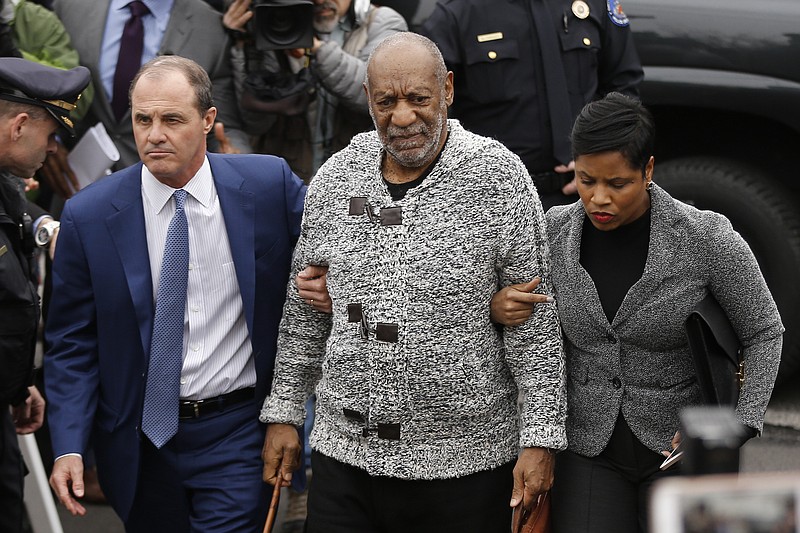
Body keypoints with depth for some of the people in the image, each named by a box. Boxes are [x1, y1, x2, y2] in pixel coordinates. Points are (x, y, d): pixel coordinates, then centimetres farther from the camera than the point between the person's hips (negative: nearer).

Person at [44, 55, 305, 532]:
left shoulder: (269, 184, -6)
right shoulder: (89, 216, -6)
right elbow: (72, 344, -2)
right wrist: (69, 447, -11)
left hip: (237, 436, -1)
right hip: (141, 439, 1)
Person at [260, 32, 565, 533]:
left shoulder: (497, 177, -8)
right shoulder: (335, 178, 4)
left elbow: (535, 321, -7)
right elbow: (303, 310, 14)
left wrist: (541, 437, -10)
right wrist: (284, 413, 12)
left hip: (466, 462, -3)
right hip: (345, 454, 3)